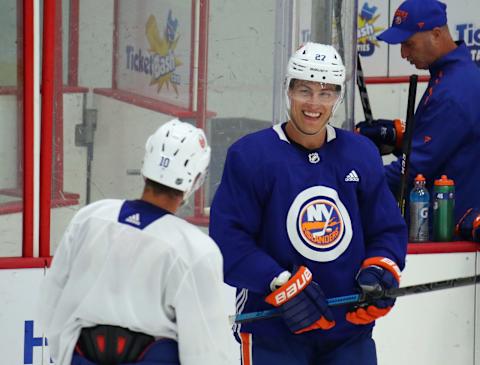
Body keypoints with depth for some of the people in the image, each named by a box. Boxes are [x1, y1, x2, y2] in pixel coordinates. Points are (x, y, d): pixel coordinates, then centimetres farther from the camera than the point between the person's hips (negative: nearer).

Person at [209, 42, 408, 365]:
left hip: (349, 329, 4)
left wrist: (380, 269, -7)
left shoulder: (361, 154, 7)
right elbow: (228, 241, -12)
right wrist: (281, 285, -21)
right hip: (271, 331, -4)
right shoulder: (251, 155, -8)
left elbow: (388, 229, 13)